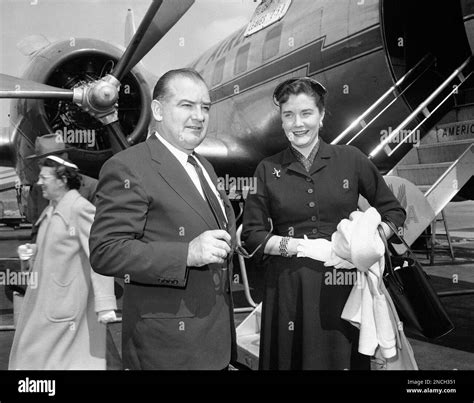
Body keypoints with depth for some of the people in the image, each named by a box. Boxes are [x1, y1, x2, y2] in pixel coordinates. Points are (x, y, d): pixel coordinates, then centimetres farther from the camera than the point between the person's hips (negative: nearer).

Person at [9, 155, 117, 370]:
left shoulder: (81, 209, -15)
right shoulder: (49, 211, 13)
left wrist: (105, 304, -25)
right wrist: (32, 254, 7)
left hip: (68, 303, -9)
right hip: (42, 303, 9)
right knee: (29, 355, 14)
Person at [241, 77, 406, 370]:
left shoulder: (351, 159, 2)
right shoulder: (268, 170, 3)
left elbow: (394, 211, 8)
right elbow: (251, 236, 0)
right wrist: (307, 246, -12)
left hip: (344, 283, 0)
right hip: (289, 288, 0)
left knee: (346, 360, 7)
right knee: (291, 360, 8)